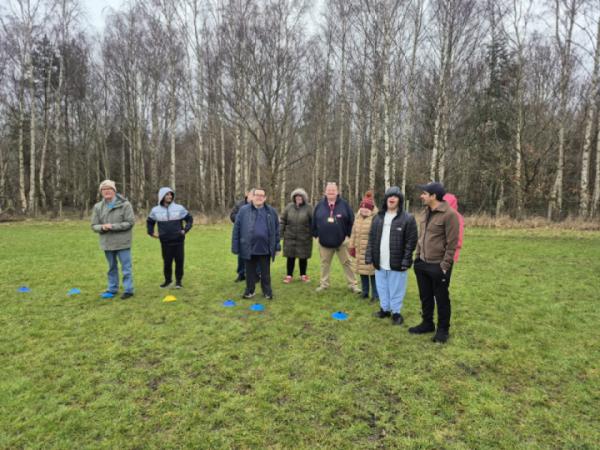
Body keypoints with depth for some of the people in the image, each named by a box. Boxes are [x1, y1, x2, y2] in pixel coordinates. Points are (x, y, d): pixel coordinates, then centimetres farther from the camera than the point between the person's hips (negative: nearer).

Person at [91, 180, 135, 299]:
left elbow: (130, 222, -13)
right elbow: (94, 225, 6)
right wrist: (102, 227, -17)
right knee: (112, 267, 17)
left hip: (122, 242, -4)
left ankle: (128, 290, 9)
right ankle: (112, 289, 28)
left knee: (126, 267, 0)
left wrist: (113, 226, -20)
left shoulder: (125, 204, -9)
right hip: (107, 243, 5)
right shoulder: (98, 207, 4)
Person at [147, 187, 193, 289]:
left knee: (179, 261, 1)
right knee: (167, 262, 7)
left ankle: (178, 280, 15)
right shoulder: (155, 210, 3)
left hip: (178, 240, -1)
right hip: (165, 241, 1)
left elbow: (190, 219, 8)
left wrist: (185, 230, -2)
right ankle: (168, 279, 25)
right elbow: (149, 222, 20)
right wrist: (151, 233, 9)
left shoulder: (179, 208, -2)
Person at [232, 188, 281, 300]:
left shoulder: (271, 211, 4)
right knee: (250, 272, 13)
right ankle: (249, 291, 30)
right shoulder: (243, 210, -2)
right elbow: (236, 229, -2)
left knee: (265, 273, 12)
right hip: (248, 248, -1)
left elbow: (276, 229, 8)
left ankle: (267, 291, 27)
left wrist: (277, 246, 6)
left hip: (265, 248, 1)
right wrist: (235, 247, -4)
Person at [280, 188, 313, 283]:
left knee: (303, 257, 10)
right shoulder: (289, 207, 2)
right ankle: (289, 275, 20)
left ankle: (303, 275, 27)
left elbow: (313, 221, -6)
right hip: (290, 237, 1)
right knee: (290, 257, 7)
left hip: (304, 238, -1)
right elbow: (283, 220, 5)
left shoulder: (308, 208, -4)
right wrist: (281, 232, 1)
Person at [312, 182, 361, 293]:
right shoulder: (320, 205, 3)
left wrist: (348, 235, -3)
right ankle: (324, 284, 23)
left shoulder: (344, 204, -2)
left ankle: (352, 285, 14)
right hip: (324, 241, 2)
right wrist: (316, 234, 6)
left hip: (341, 240, -2)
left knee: (347, 263, 5)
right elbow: (314, 221, 10)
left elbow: (351, 220, 0)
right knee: (324, 263, 11)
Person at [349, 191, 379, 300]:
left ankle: (375, 294, 12)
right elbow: (354, 233, 16)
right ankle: (365, 291, 29)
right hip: (360, 250, 7)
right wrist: (352, 246, 14)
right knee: (362, 271, 15)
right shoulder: (358, 217, 10)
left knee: (373, 272, 0)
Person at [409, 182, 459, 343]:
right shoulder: (426, 212, 8)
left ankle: (443, 329, 23)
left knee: (441, 298, 8)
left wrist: (445, 265, -16)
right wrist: (417, 256, 13)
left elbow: (452, 243, -16)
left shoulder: (449, 214, -17)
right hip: (422, 263, 7)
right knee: (425, 296, 18)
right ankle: (427, 323, 34)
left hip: (438, 266, -7)